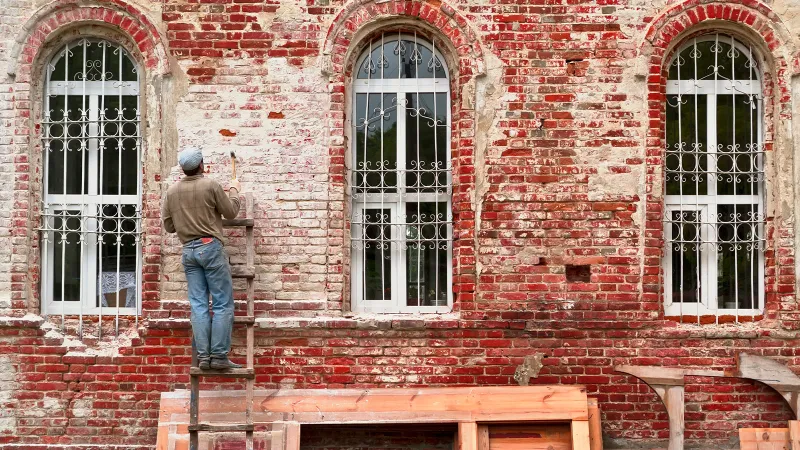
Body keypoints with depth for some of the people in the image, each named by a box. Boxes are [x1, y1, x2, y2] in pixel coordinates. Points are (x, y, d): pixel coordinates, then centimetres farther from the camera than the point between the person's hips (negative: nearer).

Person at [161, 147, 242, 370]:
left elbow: (168, 226, 12)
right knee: (222, 304, -1)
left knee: (198, 305, 6)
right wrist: (234, 190, 18)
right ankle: (219, 356, -4)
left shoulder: (172, 191, 6)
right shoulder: (211, 185, -8)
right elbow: (231, 212, 2)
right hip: (210, 246, -5)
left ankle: (203, 356, 3)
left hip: (188, 250, 5)